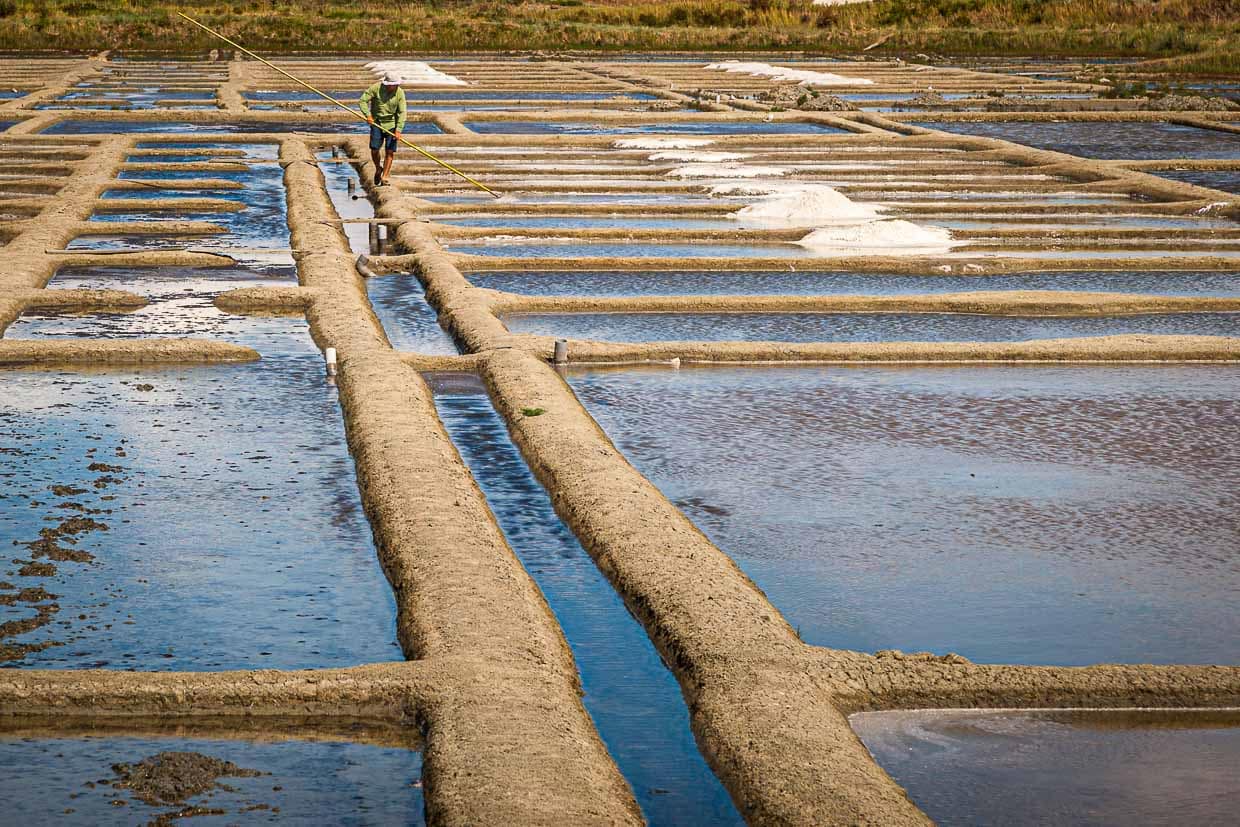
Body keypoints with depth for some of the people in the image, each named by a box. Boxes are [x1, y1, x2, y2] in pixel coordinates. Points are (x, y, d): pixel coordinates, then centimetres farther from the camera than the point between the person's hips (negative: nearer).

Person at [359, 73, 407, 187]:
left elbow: (402, 113, -8)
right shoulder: (376, 88, -11)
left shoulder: (400, 93, -8)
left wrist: (398, 130, -16)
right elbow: (363, 100, -6)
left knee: (390, 152, -5)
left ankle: (384, 178, 1)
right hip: (376, 122, 0)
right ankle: (378, 169, 26)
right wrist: (367, 115, -19)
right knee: (374, 149, -3)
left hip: (391, 124, 0)